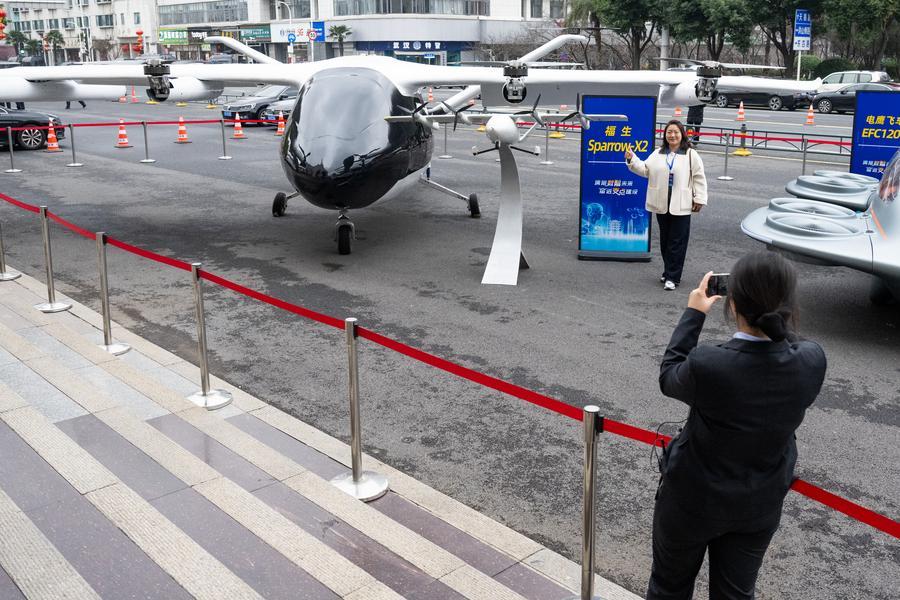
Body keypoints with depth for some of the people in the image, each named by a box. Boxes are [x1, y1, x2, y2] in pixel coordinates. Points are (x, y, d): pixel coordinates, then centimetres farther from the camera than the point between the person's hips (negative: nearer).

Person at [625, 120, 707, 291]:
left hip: (681, 206, -4)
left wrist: (699, 199, -4)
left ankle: (672, 277, -1)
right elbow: (645, 170, 7)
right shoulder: (658, 154, 11)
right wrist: (632, 160, -7)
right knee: (665, 240, 12)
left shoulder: (691, 155, -1)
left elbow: (699, 178, -1)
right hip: (662, 205, 4)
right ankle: (669, 272, 26)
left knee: (677, 241, -4)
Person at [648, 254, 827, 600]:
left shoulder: (706, 365, -34)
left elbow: (669, 378, -11)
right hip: (761, 506, 4)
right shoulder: (812, 362, -23)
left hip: (692, 500, -3)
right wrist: (772, 313, -2)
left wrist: (693, 314, -3)